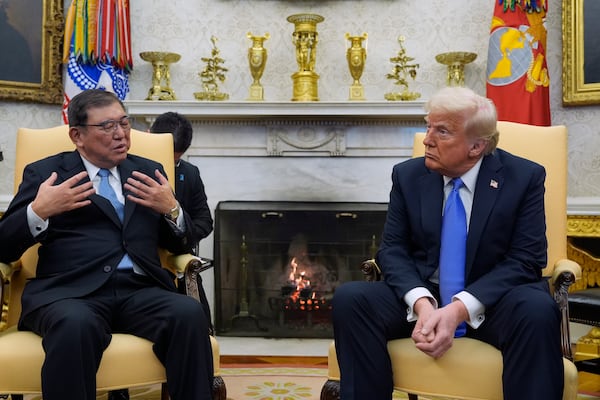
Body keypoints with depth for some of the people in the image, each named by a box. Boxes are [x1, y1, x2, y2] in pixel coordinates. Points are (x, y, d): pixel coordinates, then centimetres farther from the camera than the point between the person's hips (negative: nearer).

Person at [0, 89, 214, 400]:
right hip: (68, 291, -2)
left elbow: (181, 246, 20)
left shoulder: (148, 172, 21)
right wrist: (38, 211, -11)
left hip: (140, 291, 3)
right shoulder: (45, 173, 12)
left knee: (190, 313, -28)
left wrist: (172, 209, 0)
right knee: (76, 324, -36)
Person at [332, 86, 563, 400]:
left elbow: (525, 259, -10)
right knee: (349, 298, -24)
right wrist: (421, 302, -23)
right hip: (420, 295, 2)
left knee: (537, 310, -35)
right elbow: (392, 249, -1)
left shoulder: (524, 177, -5)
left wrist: (460, 309, -25)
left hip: (491, 300, -2)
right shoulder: (408, 175, 2)